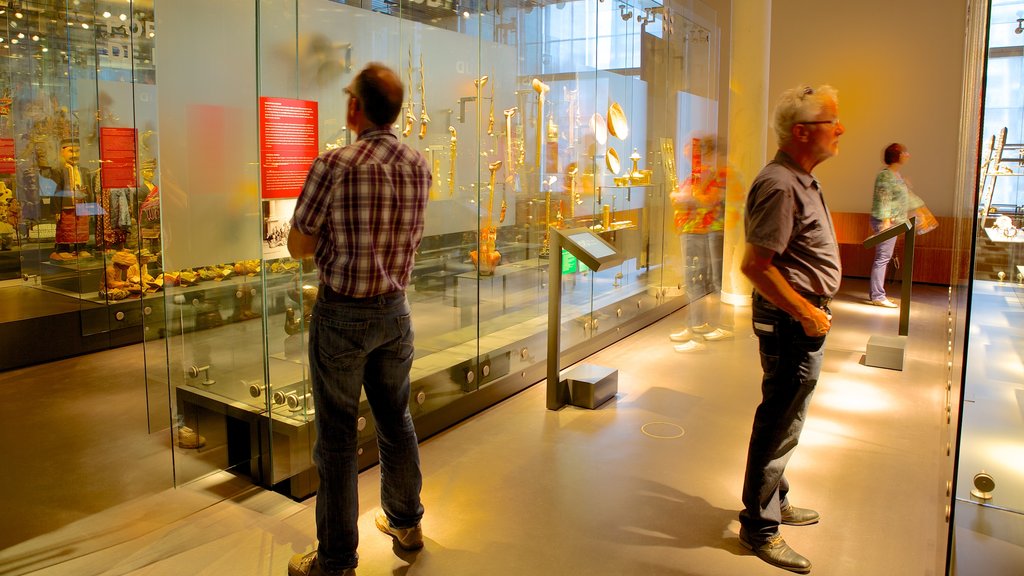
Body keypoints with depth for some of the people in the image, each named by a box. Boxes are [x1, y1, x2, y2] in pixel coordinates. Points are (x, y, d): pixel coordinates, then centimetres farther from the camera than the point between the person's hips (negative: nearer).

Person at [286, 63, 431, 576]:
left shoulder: (334, 165, -16)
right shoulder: (419, 166, 2)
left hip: (342, 313, -5)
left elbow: (298, 247, -9)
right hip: (395, 309, 6)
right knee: (396, 421, 19)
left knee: (337, 436, 5)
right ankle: (405, 522, 37)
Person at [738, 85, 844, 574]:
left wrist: (813, 310, 16)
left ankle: (775, 501, 38)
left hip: (802, 318, 10)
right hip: (790, 322, -10)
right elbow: (754, 264, -27)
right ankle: (759, 528, 15)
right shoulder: (780, 186, -21)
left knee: (783, 420, 21)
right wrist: (806, 312, -20)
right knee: (778, 425, 0)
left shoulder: (801, 180, 13)